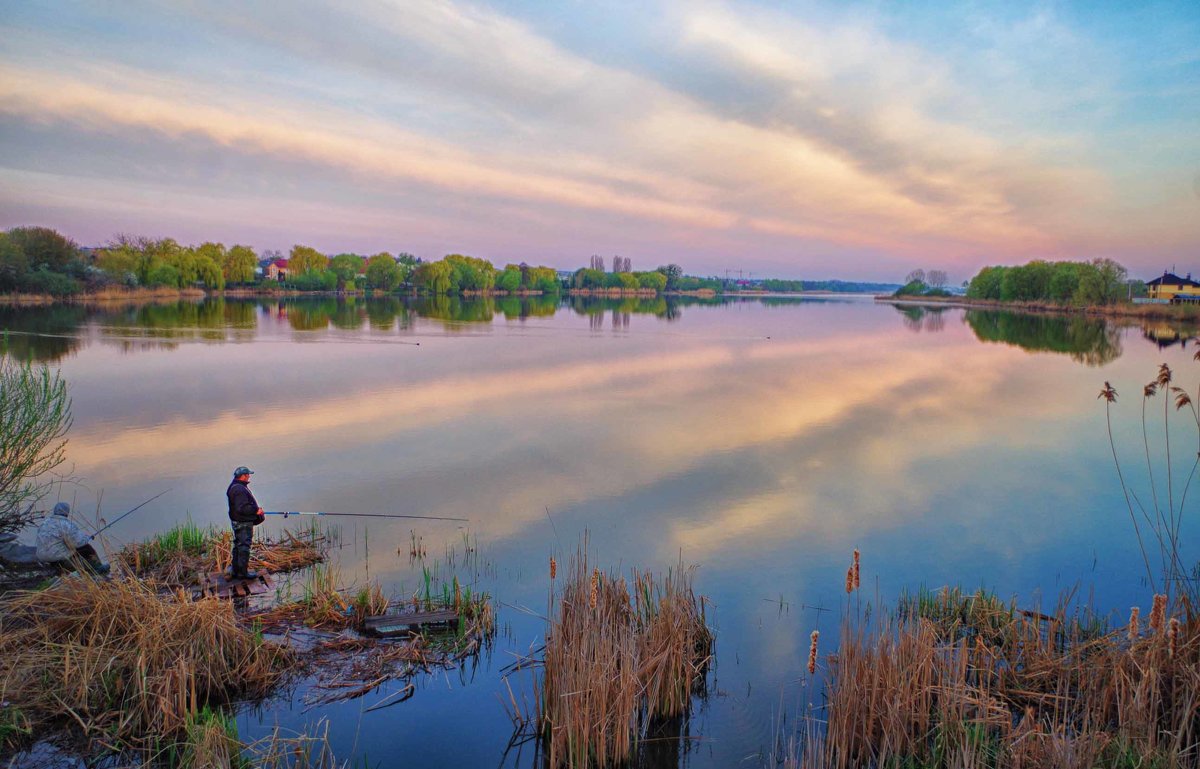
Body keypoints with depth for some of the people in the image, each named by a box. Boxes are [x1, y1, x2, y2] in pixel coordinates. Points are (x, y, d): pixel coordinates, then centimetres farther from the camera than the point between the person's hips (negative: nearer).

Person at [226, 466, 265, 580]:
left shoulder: (235, 487, 13)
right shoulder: (239, 490, -23)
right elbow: (242, 508, -28)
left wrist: (256, 510, 18)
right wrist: (256, 510, -19)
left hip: (237, 522, 11)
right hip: (243, 523, -11)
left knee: (238, 545, 17)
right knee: (244, 546, -4)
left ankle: (235, 570, 26)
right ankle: (243, 572, 1)